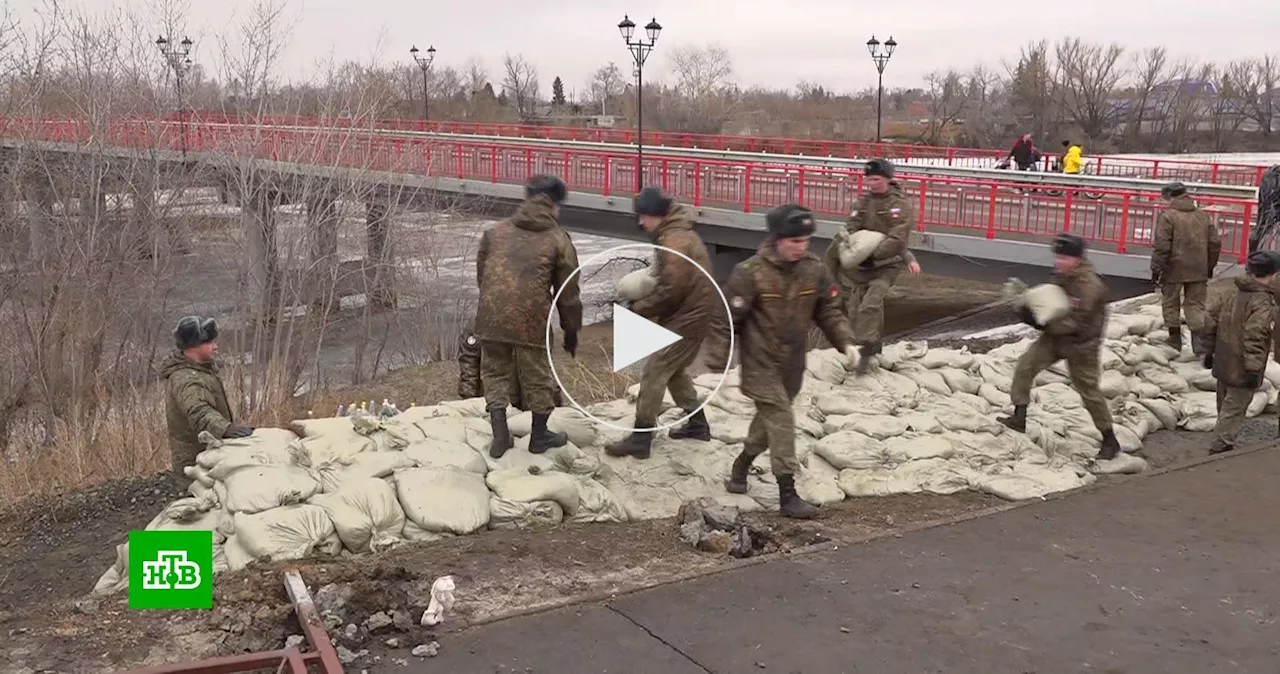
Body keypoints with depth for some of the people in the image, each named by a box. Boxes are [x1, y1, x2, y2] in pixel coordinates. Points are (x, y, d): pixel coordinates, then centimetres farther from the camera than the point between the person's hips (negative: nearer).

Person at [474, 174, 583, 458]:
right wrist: (572, 332, 16)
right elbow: (568, 293, 6)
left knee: (495, 372, 19)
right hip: (531, 320, -3)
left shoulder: (495, 231, 15)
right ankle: (539, 435, 28)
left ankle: (500, 432, 12)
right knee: (537, 377, 14)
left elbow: (481, 276, 21)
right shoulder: (559, 240, 5)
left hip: (491, 317, 3)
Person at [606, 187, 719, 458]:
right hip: (692, 311, 10)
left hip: (687, 316, -10)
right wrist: (644, 300, 4)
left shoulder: (674, 241, -21)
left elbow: (671, 290, -25)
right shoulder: (679, 233, 13)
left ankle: (640, 438, -6)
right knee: (673, 369, 21)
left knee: (654, 372, -8)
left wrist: (639, 308, -14)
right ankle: (697, 423, 29)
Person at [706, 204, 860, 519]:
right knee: (781, 420, -10)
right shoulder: (750, 273, -19)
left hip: (793, 362, 6)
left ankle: (740, 468, 41)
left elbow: (829, 311, 5)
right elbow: (728, 318, -13)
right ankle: (787, 494, -4)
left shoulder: (815, 270, -5)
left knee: (770, 417, 18)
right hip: (760, 362, -6)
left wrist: (845, 342, -9)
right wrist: (717, 359, -9)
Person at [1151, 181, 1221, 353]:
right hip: (1198, 271, 4)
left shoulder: (1167, 216, -10)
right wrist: (1210, 266, 21)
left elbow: (1161, 246, -15)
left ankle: (1175, 339, 16)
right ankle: (1199, 338, -2)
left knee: (1171, 304, 11)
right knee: (1196, 305, 9)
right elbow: (1215, 243, 11)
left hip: (1174, 270, -4)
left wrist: (1156, 269, -9)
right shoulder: (1203, 216, 7)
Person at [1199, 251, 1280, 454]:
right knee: (1233, 411, -2)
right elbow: (1254, 336, -29)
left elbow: (1210, 322, 12)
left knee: (1225, 409, 20)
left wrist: (1209, 351, 21)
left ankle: (1222, 447, 32)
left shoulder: (1231, 297, 7)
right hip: (1242, 371, -8)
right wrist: (1254, 368, -27)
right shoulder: (1262, 303, -18)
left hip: (1223, 366, 8)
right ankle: (1220, 449, -1)